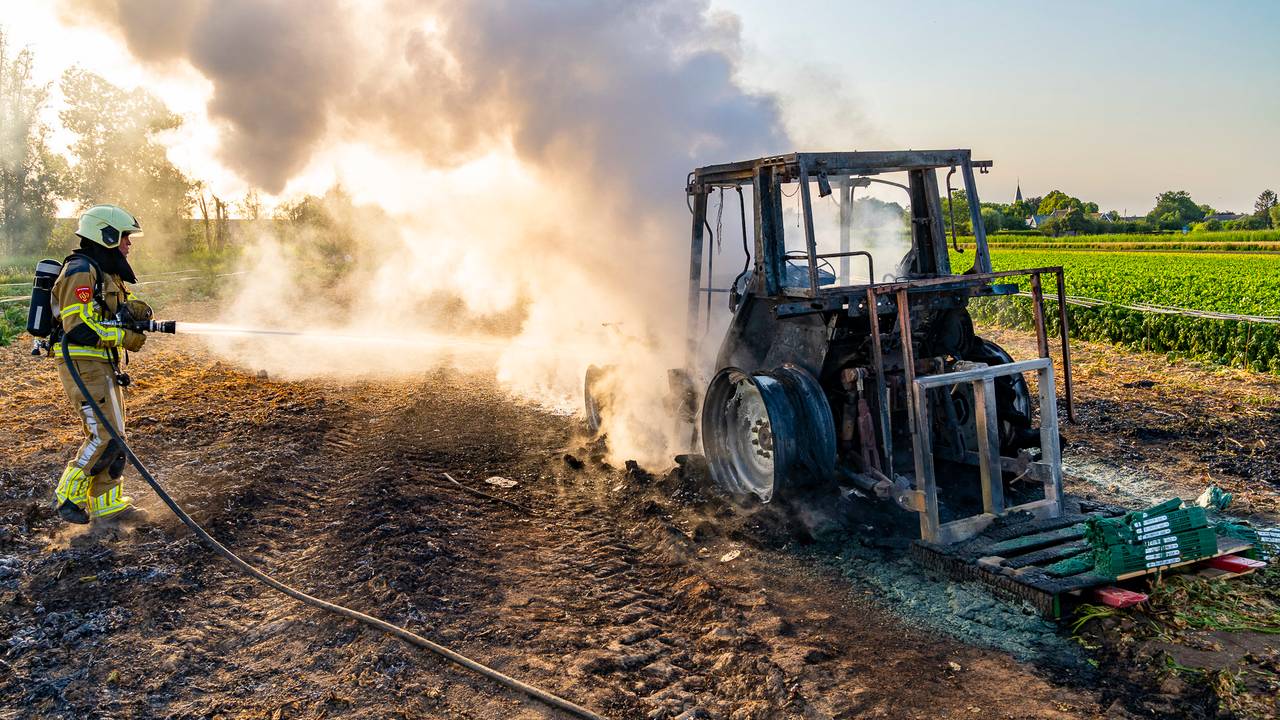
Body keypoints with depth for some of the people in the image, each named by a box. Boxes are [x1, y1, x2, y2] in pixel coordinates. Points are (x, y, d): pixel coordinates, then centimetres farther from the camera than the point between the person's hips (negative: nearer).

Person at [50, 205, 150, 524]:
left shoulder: (106, 273, 16)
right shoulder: (81, 272, -15)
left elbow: (106, 314, 20)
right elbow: (78, 327, -23)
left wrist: (131, 309, -3)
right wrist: (125, 338, -18)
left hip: (104, 366, 10)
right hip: (84, 366, -10)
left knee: (112, 436, 12)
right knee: (105, 437, -12)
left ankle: (107, 504, 19)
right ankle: (68, 497, 2)